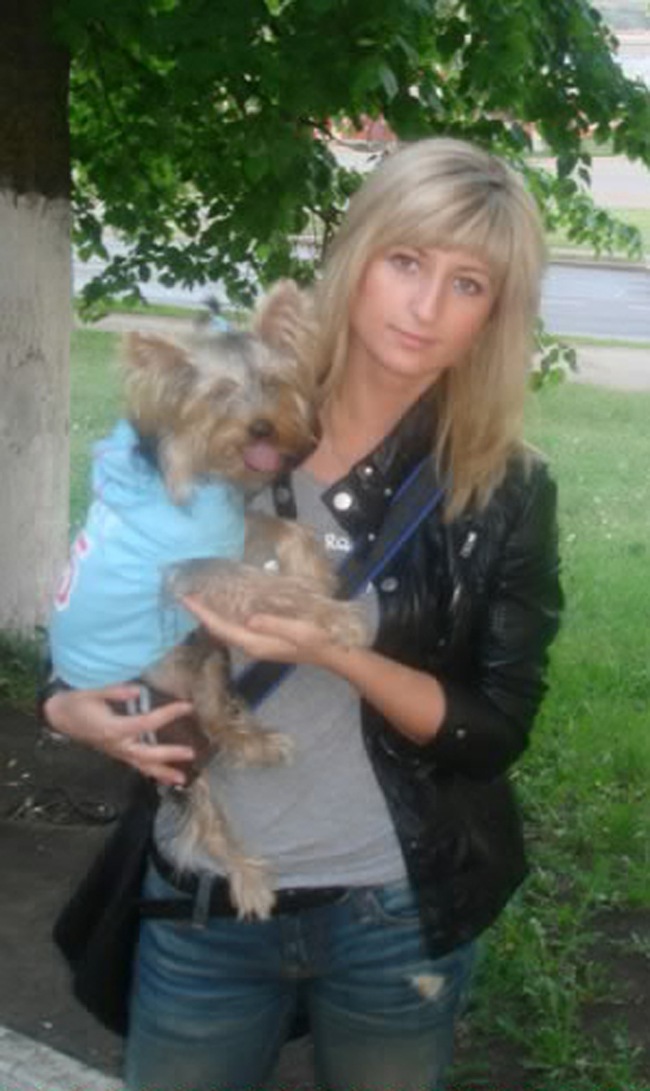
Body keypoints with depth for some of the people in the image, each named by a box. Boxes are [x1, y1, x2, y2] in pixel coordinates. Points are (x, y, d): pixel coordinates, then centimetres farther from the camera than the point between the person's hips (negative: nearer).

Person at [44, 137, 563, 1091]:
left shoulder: (507, 494, -9)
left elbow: (497, 731, -9)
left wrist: (336, 653, -23)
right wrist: (72, 702, -11)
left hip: (397, 915, -1)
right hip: (202, 903, 1)